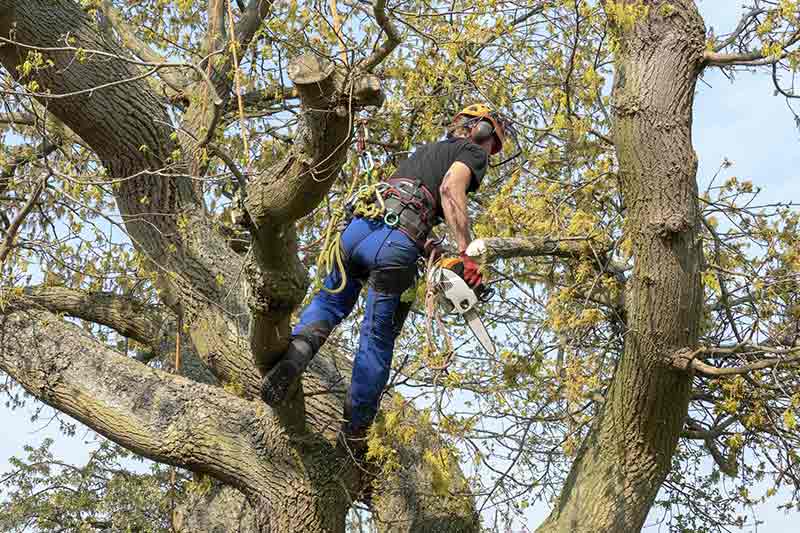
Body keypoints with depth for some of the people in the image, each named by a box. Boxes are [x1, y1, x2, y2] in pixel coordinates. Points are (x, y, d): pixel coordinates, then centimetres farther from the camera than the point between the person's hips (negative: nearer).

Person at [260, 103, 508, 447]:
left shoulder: (427, 150, 36)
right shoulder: (473, 152, 14)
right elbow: (450, 189, -7)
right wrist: (467, 254, -12)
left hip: (360, 226, 6)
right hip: (396, 244, -6)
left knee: (330, 302, 20)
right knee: (377, 341, 3)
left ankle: (298, 348, -11)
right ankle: (355, 432, 7)